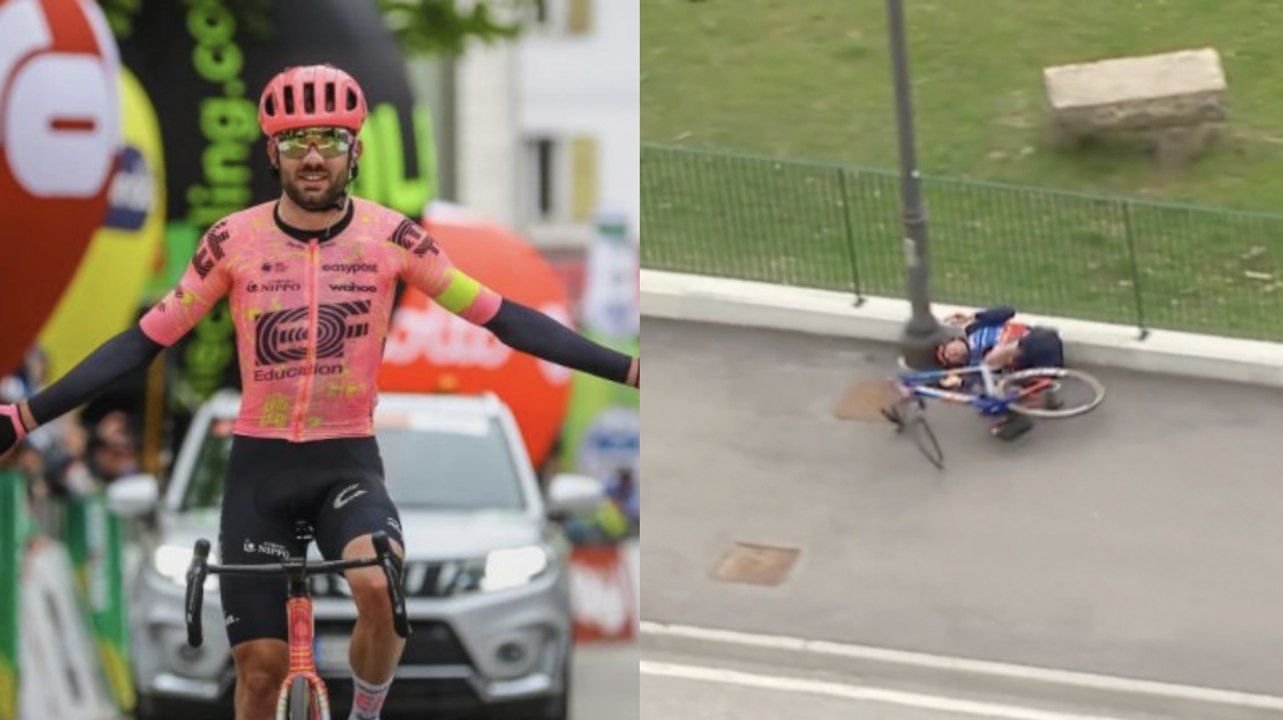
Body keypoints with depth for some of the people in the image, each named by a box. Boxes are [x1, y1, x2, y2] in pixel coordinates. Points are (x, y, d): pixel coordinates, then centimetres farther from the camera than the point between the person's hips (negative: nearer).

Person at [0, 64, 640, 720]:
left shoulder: (391, 237, -6)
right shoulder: (233, 240, -5)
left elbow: (499, 317, -4)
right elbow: (144, 341, 0)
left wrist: (628, 369, -10)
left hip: (349, 465, -1)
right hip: (260, 467, 1)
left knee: (380, 587, -30)